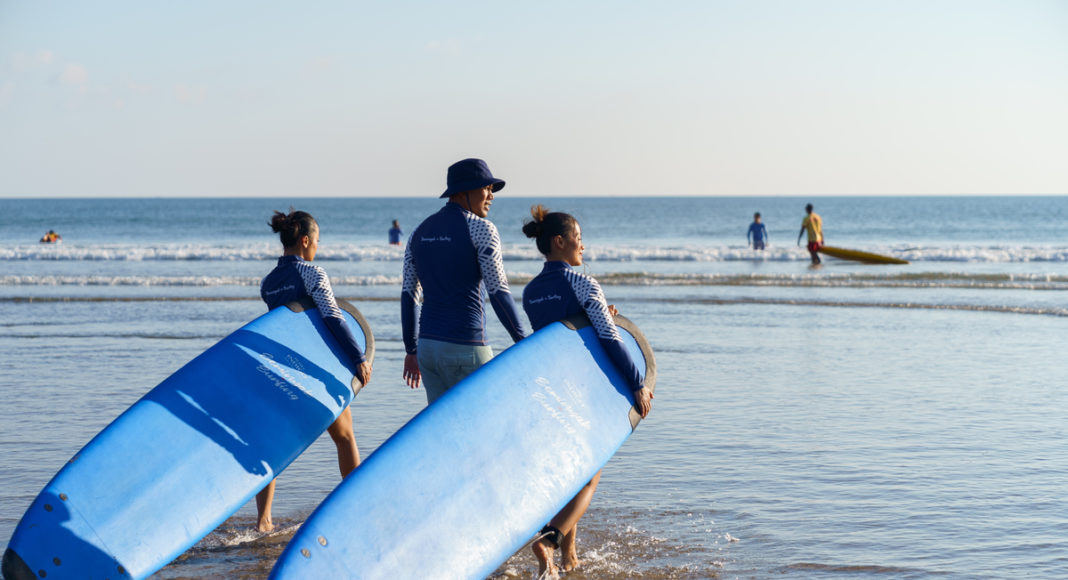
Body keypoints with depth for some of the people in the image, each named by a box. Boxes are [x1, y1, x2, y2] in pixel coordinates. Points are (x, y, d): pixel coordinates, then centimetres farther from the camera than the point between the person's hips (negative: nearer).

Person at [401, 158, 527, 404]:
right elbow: (498, 291, -11)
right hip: (467, 347, -7)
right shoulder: (481, 229, -8)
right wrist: (523, 342, -2)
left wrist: (411, 350, 19)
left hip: (428, 346, 7)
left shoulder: (420, 232, 12)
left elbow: (408, 294, 13)